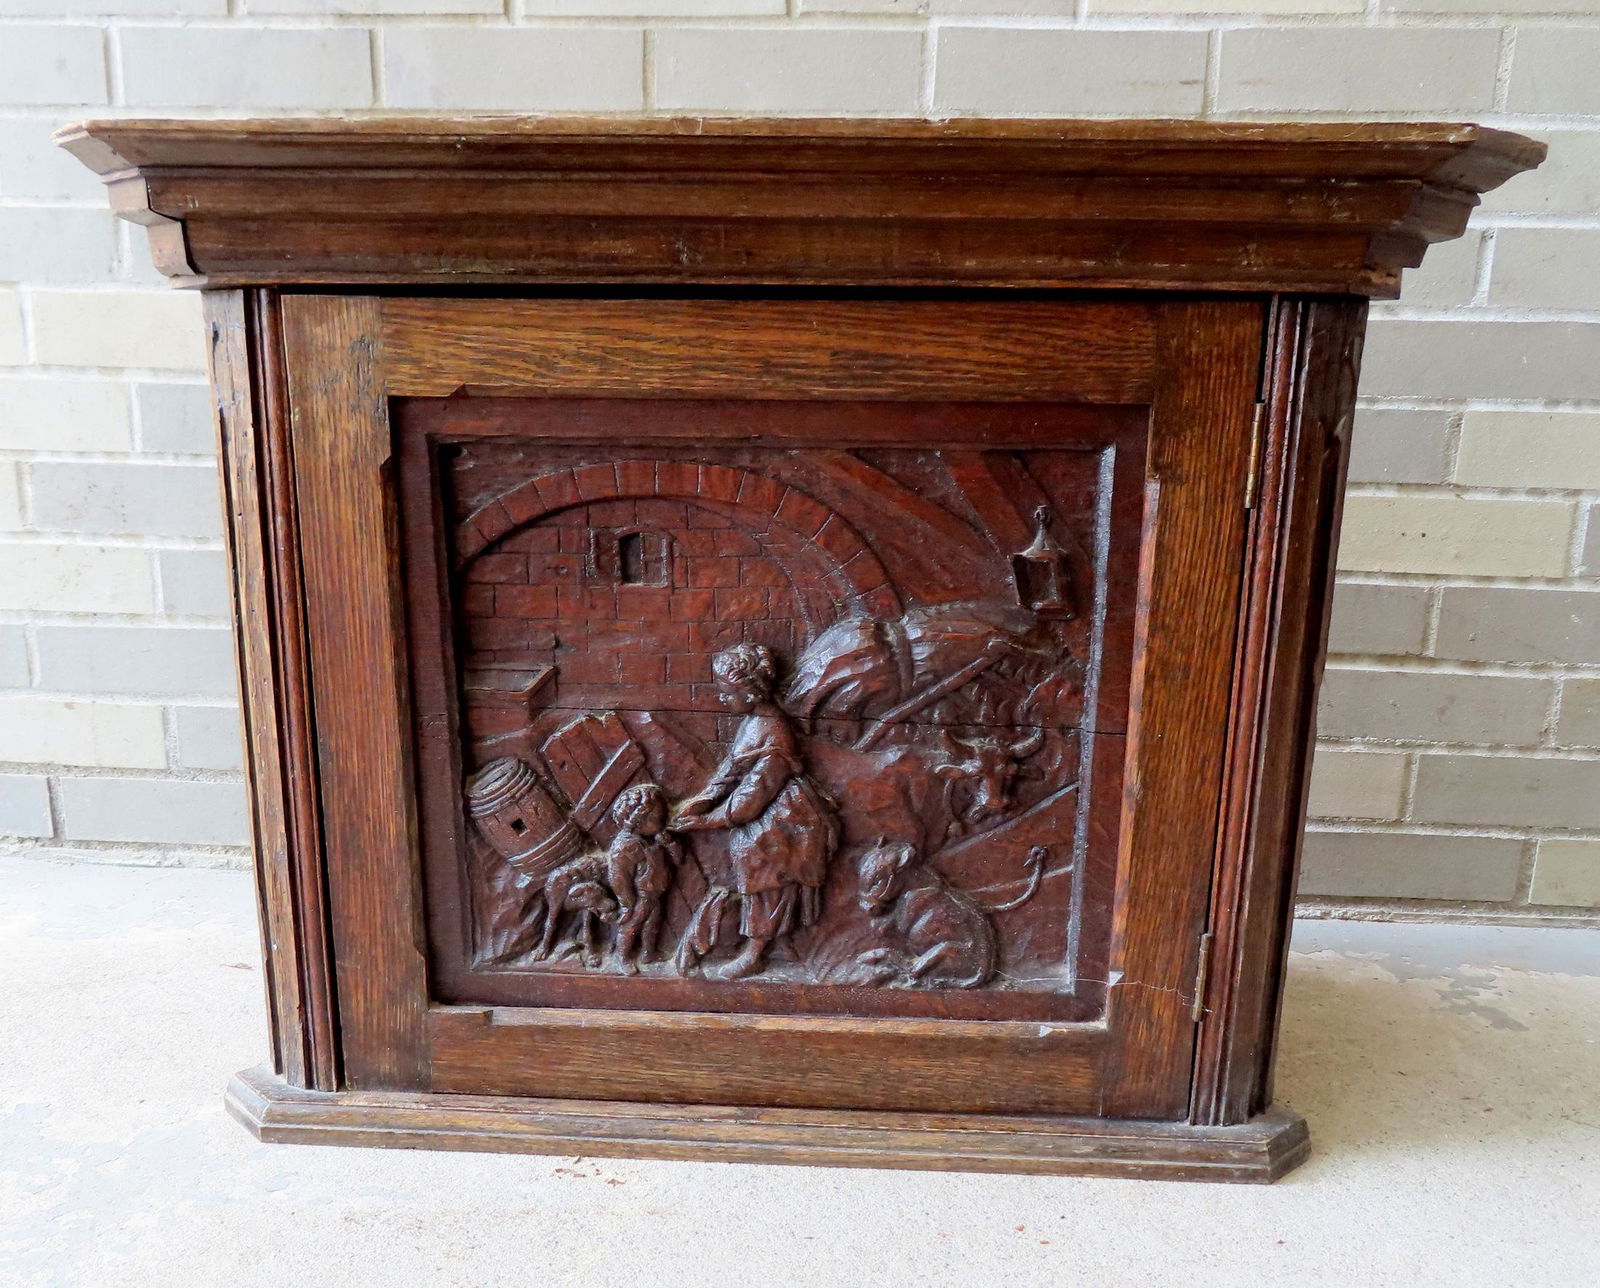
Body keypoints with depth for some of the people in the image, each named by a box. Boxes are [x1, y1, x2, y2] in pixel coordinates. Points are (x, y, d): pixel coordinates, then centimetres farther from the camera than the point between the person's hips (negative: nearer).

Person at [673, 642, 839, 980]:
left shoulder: (772, 737, -27)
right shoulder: (753, 719, 2)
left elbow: (751, 795, -24)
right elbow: (729, 768, 7)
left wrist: (706, 820, -16)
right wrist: (699, 801, -4)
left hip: (784, 818, -9)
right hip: (764, 810, 9)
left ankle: (754, 950, 2)